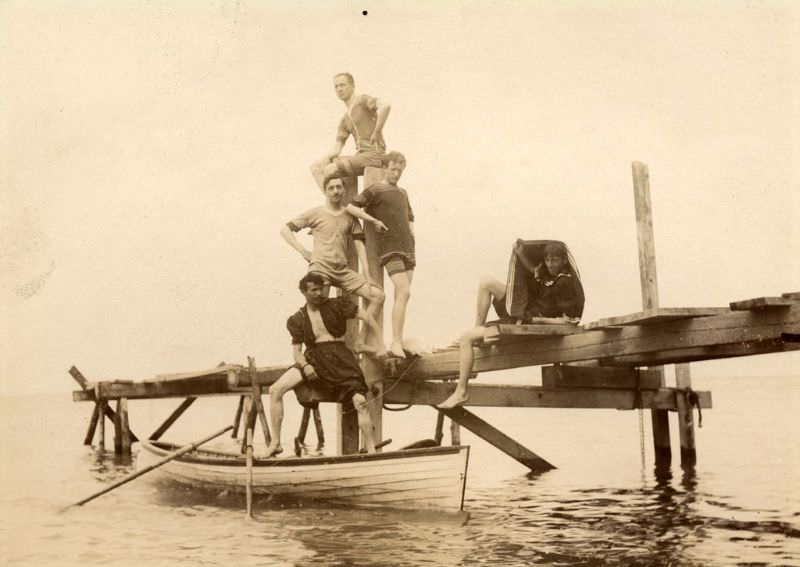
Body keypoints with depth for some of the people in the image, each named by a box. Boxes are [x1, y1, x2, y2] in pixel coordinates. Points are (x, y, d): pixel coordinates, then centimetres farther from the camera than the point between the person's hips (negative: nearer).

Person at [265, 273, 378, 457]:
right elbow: (296, 351, 9)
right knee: (275, 390, -15)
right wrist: (305, 366, -13)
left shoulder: (337, 305, 6)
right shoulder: (297, 319, 12)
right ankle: (275, 443, -6)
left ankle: (371, 451, -9)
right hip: (313, 358, 2)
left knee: (360, 401, -20)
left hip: (339, 357, -2)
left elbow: (367, 317, -1)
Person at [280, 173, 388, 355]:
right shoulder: (316, 214, 6)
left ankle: (361, 341, -2)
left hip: (342, 270, 4)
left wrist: (367, 274, 0)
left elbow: (359, 244, 10)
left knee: (377, 295, -6)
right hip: (320, 268, -4)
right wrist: (303, 251, -2)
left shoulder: (350, 217, 16)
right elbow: (285, 229, 7)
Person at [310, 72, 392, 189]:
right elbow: (337, 148, 16)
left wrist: (376, 133, -20)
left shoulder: (362, 100, -3)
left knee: (330, 170, -22)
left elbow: (385, 106, -24)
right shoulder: (345, 119, 20)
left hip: (373, 154, -8)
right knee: (316, 167, 0)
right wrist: (321, 160, -3)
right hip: (360, 154, 8)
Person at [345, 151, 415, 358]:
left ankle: (399, 342, 10)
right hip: (389, 249, -7)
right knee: (404, 293, -19)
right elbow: (350, 206, -11)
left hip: (407, 248, 7)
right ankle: (396, 343, -19)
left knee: (401, 296, 6)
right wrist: (373, 219, -15)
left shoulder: (403, 193, 19)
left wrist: (411, 233, 13)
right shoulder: (375, 190, -2)